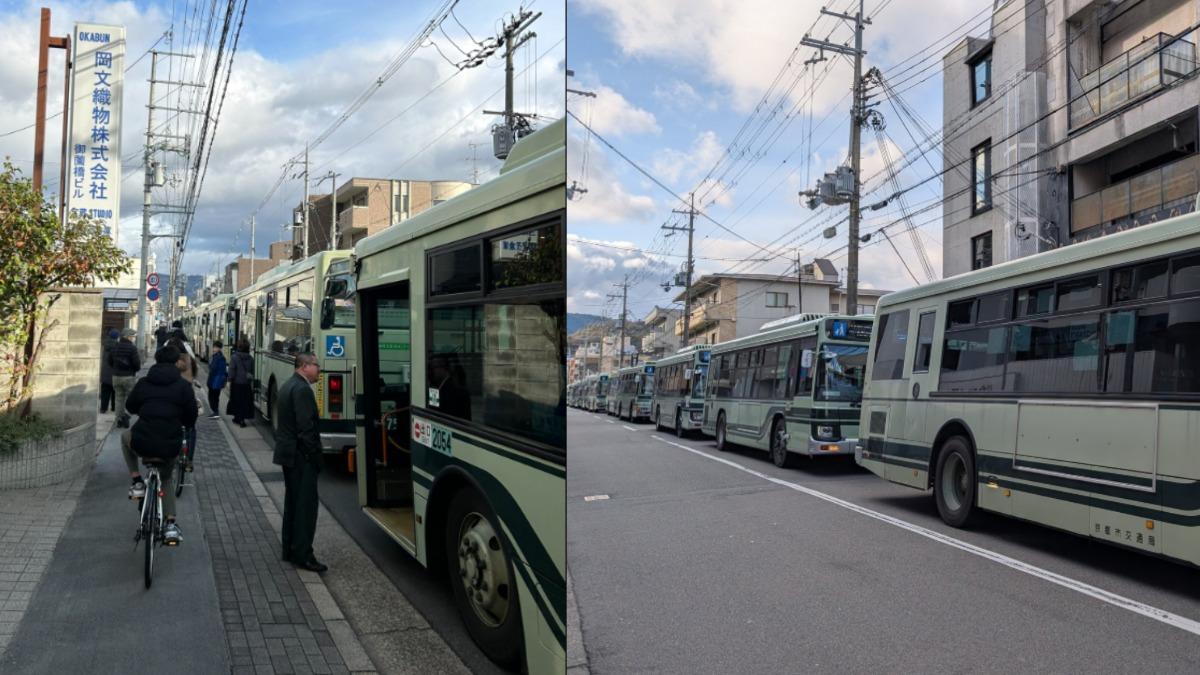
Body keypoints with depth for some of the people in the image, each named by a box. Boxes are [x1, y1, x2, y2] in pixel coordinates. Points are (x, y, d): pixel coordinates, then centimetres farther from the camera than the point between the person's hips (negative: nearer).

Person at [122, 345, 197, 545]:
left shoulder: (143, 383, 4)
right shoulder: (183, 385, -1)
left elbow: (130, 407, 18)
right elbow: (191, 418, 2)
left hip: (142, 444, 0)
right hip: (170, 446, 0)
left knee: (125, 437, 37)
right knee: (166, 478, 29)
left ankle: (137, 482, 25)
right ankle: (171, 524, 16)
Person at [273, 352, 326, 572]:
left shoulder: (288, 385, 15)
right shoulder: (302, 389, -18)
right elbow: (306, 427, -23)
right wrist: (315, 456, -17)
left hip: (288, 453, 11)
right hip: (301, 455, -11)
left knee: (292, 502, 16)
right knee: (306, 505, -6)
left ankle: (290, 550, 24)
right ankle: (302, 555, -4)